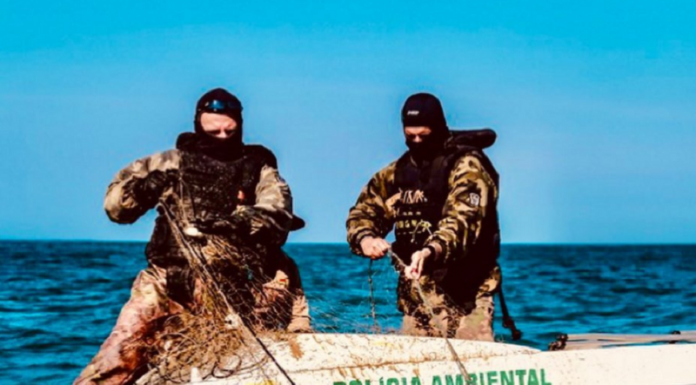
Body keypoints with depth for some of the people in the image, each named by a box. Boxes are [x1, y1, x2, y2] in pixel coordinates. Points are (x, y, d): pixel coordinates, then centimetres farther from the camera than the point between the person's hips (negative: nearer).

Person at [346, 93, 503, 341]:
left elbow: (462, 222, -22)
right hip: (415, 297, 6)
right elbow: (363, 211, 14)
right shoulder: (395, 174, 13)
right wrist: (365, 240, -10)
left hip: (466, 295, -6)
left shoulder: (467, 167, -7)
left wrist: (431, 251, -40)